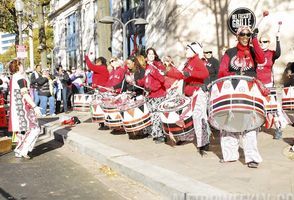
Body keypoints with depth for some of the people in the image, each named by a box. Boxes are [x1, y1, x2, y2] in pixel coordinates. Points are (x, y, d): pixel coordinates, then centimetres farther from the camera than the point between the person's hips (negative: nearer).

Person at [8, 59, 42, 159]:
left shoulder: (12, 79, 16)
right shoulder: (20, 78, -14)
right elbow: (25, 94, -20)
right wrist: (35, 107, -20)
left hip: (15, 108, 10)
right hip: (22, 108, -10)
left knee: (22, 130, 17)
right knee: (34, 129, -7)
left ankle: (19, 152, 21)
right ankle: (22, 150, -10)